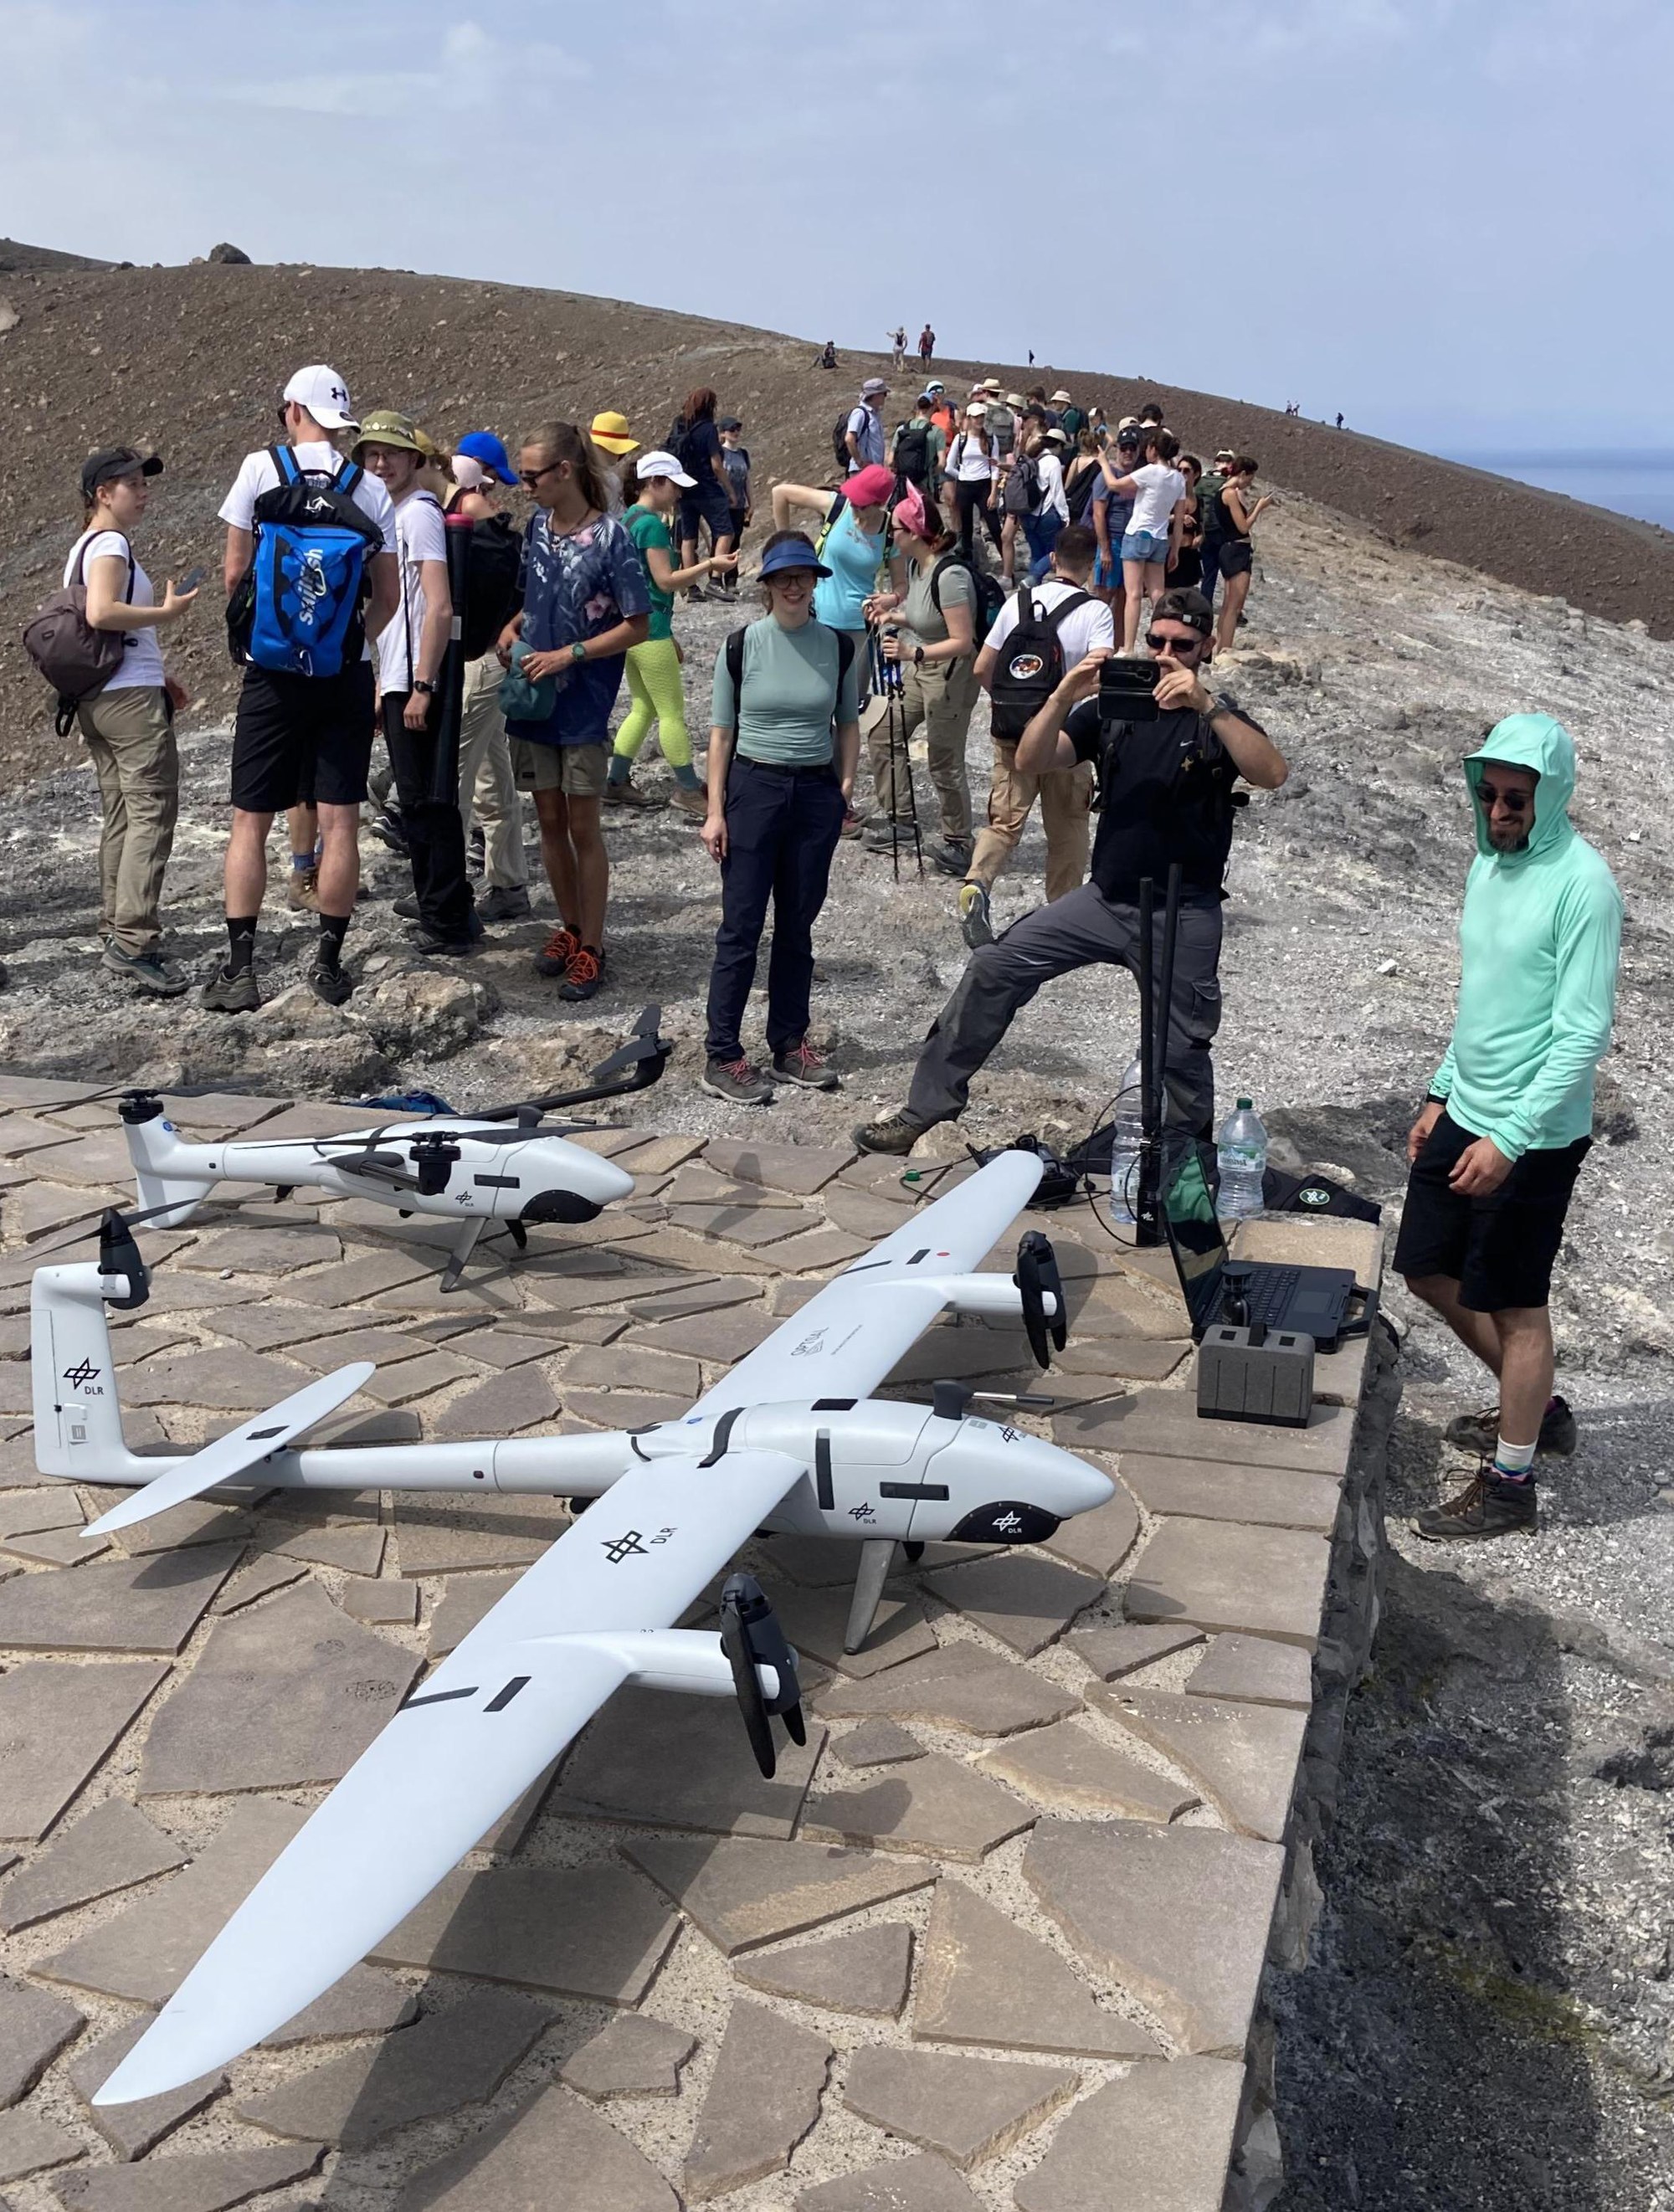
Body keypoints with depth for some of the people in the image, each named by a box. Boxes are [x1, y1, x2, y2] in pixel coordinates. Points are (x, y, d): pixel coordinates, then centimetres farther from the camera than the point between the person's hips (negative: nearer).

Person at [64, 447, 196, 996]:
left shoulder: (82, 548, 20)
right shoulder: (111, 544, -10)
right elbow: (101, 613, -26)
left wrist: (158, 675, 18)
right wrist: (166, 613, -14)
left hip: (94, 699, 10)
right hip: (130, 697, -10)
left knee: (120, 817, 12)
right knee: (151, 812, -13)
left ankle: (116, 933, 16)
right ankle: (134, 942, -19)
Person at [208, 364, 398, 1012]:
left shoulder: (262, 467, -3)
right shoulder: (369, 488, 3)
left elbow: (235, 570, -2)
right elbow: (388, 596, 5)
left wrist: (245, 630, 15)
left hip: (274, 671, -2)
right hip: (347, 674, 2)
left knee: (250, 820, 5)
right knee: (340, 820, 5)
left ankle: (239, 969, 4)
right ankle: (330, 964, 10)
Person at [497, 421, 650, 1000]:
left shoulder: (609, 538, -14)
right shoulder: (538, 528, 5)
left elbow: (637, 627, -12)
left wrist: (567, 655, -18)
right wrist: (513, 628, 0)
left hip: (583, 705, -6)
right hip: (532, 698, 6)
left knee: (582, 828, 1)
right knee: (550, 822, 12)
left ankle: (591, 948, 11)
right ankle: (570, 928, 27)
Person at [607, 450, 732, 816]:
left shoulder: (627, 518, 14)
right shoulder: (653, 524, -16)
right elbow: (665, 580, -19)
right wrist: (709, 565, -13)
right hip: (650, 629, -10)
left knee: (643, 708, 15)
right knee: (672, 711, -1)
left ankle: (617, 783, 15)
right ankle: (688, 789, 5)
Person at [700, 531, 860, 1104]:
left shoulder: (837, 648, 3)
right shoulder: (741, 647, -3)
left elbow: (848, 726, 13)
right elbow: (722, 734, -1)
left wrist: (845, 788, 2)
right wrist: (715, 810, -5)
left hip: (816, 793, 3)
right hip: (753, 787, -2)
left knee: (797, 927, 10)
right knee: (740, 927, -1)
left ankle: (790, 1045, 21)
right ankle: (722, 1057, 4)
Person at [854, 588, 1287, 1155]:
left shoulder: (1218, 717, -3)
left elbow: (1272, 774, -24)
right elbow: (1031, 762, -5)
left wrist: (1205, 704, -34)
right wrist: (1066, 695, -22)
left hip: (1184, 918, -3)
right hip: (1105, 898, 3)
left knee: (1182, 1053, 2)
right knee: (995, 966, -7)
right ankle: (925, 1108, 0)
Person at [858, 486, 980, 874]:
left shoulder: (950, 576, -27)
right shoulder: (915, 564, 0)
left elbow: (962, 641, -27)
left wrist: (912, 652, -37)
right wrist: (894, 601, 3)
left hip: (950, 674, -10)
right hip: (918, 668, 10)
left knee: (944, 761, -2)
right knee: (882, 731, 14)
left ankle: (957, 842, 14)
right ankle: (899, 817, 27)